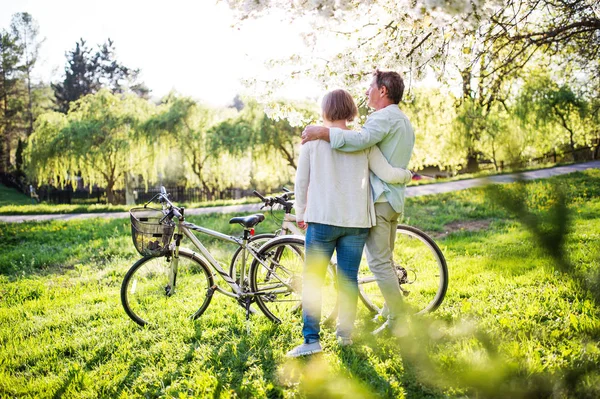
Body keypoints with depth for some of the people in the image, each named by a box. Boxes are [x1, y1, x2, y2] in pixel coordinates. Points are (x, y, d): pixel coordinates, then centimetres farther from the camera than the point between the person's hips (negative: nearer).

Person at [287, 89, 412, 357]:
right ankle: (345, 333, 18)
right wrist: (408, 175, 18)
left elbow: (301, 182, 2)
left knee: (313, 279, 2)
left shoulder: (312, 140, 0)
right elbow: (388, 174, -2)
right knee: (349, 279, 11)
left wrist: (300, 214, 14)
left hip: (322, 219, -2)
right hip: (356, 221, 2)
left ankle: (311, 339, -1)